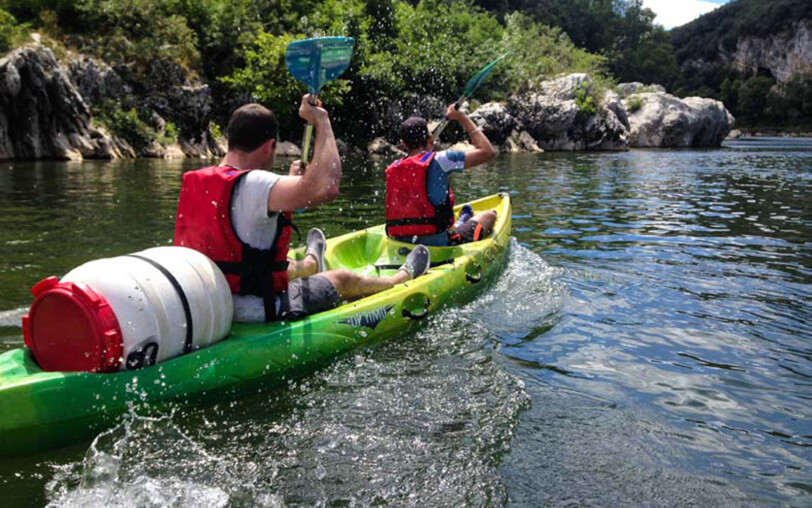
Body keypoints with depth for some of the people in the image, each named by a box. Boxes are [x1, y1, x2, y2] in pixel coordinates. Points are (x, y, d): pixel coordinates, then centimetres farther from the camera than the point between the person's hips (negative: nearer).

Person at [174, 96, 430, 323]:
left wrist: (289, 180, 30)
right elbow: (325, 188, -40)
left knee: (286, 268, 37)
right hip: (259, 315, -8)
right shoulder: (251, 185, -27)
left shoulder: (194, 182, 1)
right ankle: (402, 278, 43)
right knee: (343, 279, 16)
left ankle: (310, 264, 73)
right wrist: (321, 121, -26)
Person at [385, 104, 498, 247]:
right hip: (438, 245, -6)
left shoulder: (391, 170, 3)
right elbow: (487, 151, -8)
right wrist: (463, 118, 3)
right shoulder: (438, 161, -13)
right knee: (490, 215, 18)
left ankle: (461, 224, 59)